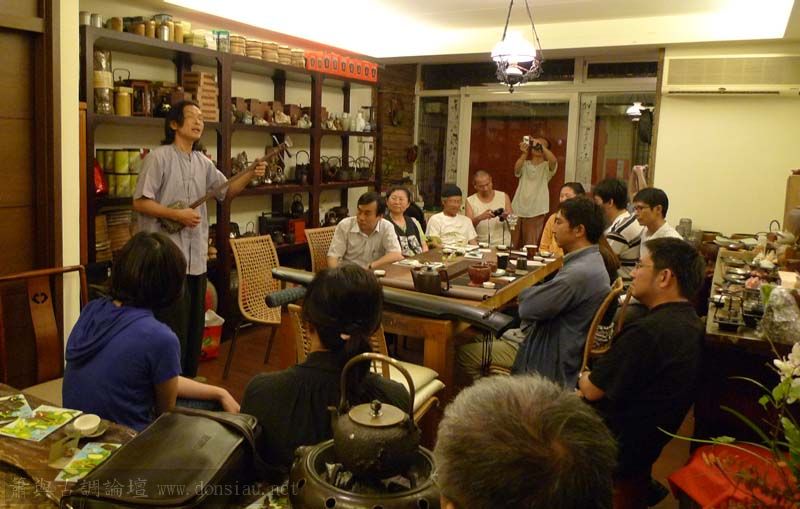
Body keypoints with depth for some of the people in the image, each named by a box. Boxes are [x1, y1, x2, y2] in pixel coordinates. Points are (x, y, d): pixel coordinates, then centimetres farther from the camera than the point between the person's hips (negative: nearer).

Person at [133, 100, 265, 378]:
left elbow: (227, 191, 14)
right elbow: (140, 202, -12)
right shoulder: (159, 157, -8)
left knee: (195, 323, 14)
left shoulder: (203, 162, 12)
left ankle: (188, 379, 28)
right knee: (174, 325, -4)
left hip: (196, 255, 7)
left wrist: (250, 174, -1)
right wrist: (177, 214, -18)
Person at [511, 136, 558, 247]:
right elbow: (517, 169, -11)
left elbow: (553, 160, -17)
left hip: (536, 212, -2)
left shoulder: (547, 166, 7)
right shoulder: (525, 164, 12)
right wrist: (524, 153, -24)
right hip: (518, 209, 2)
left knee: (530, 246, -3)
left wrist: (541, 145, -20)